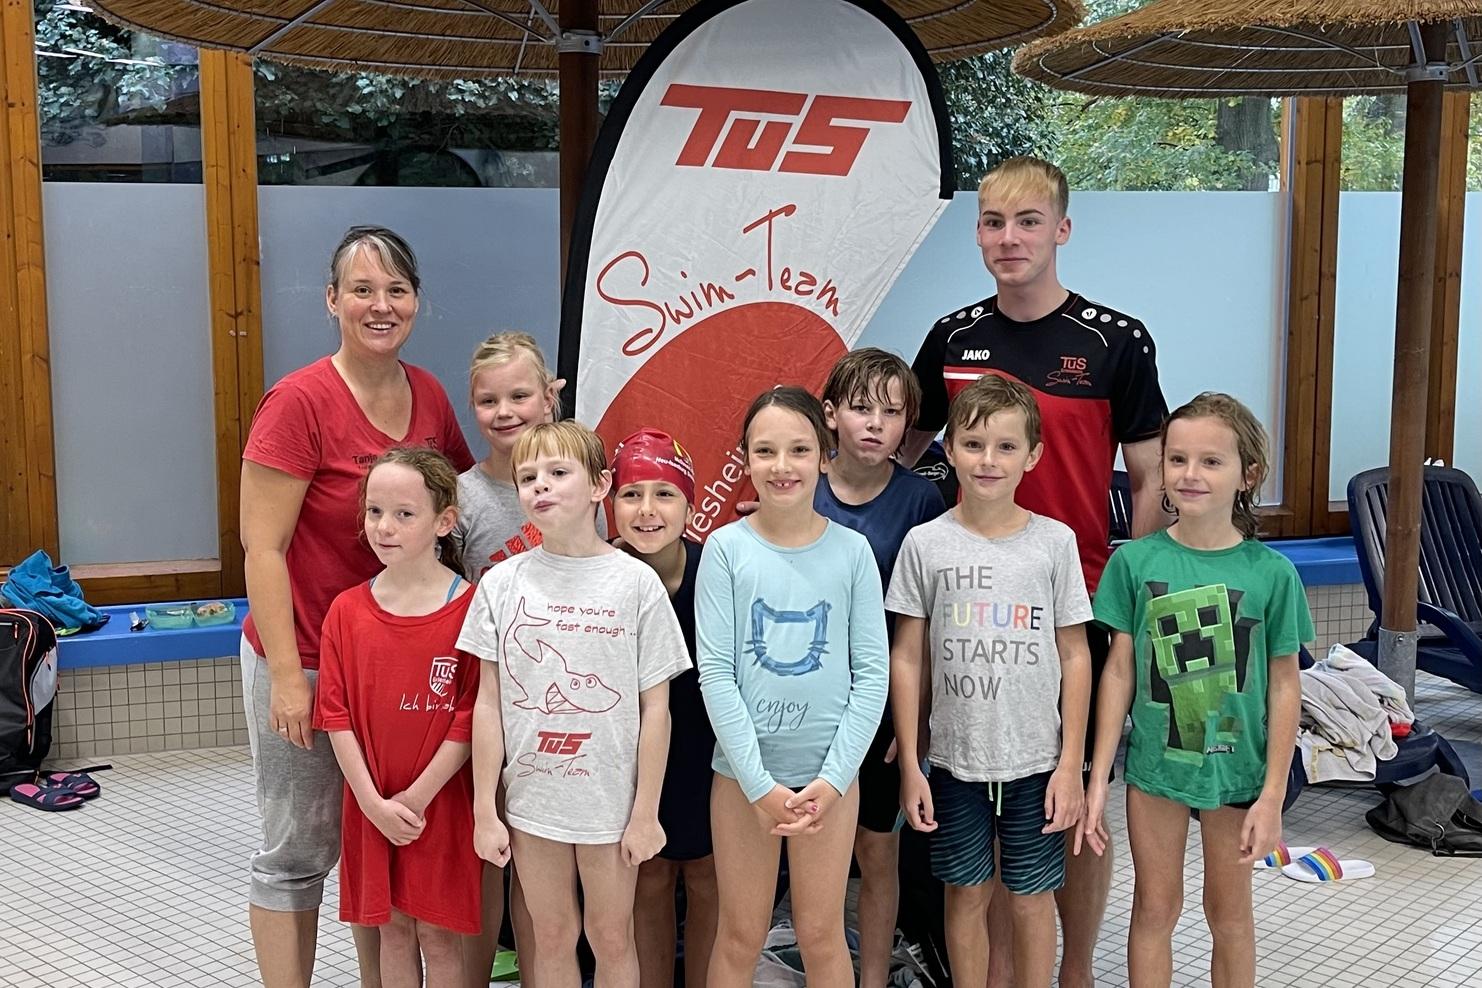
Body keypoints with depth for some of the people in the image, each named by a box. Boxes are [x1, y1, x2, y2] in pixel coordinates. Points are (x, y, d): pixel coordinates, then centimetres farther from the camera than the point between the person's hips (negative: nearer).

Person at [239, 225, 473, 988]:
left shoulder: (428, 395, 1)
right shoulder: (299, 401, -17)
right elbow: (262, 548, -16)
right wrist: (287, 676, -17)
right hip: (305, 660, -6)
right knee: (300, 851, 7)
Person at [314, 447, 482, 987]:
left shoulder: (470, 607, -12)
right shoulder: (347, 610, -1)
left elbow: (470, 717, -13)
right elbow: (335, 714, -2)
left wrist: (417, 797, -13)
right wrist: (374, 802, -10)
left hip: (441, 803, -3)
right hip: (371, 805, 3)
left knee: (437, 931, 7)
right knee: (392, 927, 15)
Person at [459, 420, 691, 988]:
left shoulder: (636, 582, -8)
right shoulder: (503, 583, -2)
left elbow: (655, 706, -5)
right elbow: (490, 702, 0)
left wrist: (646, 812, -6)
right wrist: (484, 810, -2)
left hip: (610, 798, -2)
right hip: (531, 796, 2)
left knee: (611, 937, 12)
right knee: (551, 937, 15)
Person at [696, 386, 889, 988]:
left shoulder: (852, 551, -3)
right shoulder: (726, 548, -6)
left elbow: (872, 675, -3)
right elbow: (715, 672, -8)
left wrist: (833, 779, -10)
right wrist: (759, 783, -12)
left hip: (829, 770, 1)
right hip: (743, 769, 0)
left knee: (821, 935, 10)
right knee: (740, 936, 10)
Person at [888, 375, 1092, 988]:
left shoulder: (1055, 541, -3)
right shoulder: (925, 544, -4)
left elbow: (1075, 656, 0)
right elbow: (906, 657, 0)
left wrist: (1071, 763, -3)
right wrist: (909, 764, -2)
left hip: (1035, 759, 0)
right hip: (954, 758, 0)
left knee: (1031, 897, 10)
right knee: (967, 892, 13)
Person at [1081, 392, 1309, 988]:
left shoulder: (1271, 572, -10)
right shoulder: (1135, 562, -8)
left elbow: (1284, 685, -4)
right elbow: (1119, 672, -3)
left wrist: (1273, 794, -6)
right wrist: (1098, 777, -3)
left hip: (1236, 767, 0)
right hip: (1154, 763, 0)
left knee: (1229, 911, 16)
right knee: (1155, 906, 14)